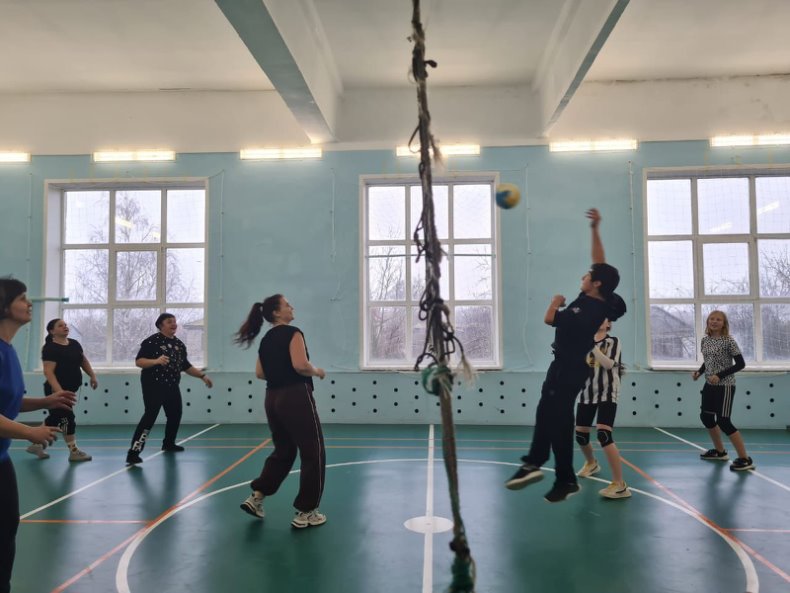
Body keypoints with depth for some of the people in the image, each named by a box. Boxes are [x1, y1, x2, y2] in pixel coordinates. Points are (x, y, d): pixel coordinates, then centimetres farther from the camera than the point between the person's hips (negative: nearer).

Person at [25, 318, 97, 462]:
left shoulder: (74, 344, 8)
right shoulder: (50, 348, -16)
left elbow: (84, 361, 20)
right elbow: (48, 372, -24)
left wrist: (93, 376, 11)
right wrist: (59, 391, -33)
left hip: (70, 389, 8)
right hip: (56, 390, -8)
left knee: (55, 418, 18)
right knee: (68, 418, -4)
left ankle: (37, 445, 34)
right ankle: (74, 451, 5)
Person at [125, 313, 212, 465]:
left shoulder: (179, 344, 11)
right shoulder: (152, 341, -10)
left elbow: (186, 366, 19)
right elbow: (138, 361, -15)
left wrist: (202, 376, 15)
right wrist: (156, 361, -31)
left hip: (172, 386, 8)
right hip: (154, 386, -8)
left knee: (175, 415, 17)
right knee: (150, 416, -16)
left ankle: (168, 443, 40)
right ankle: (133, 453, -16)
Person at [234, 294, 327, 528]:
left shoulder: (266, 339, 12)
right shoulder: (292, 333, -11)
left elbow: (260, 373, 14)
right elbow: (300, 365, -23)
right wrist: (317, 372, -5)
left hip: (273, 399, 8)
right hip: (296, 398, -8)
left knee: (283, 451, 23)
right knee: (313, 454, 4)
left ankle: (256, 496, 17)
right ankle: (305, 513, 9)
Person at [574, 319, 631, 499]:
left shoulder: (612, 341, -2)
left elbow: (609, 364, -18)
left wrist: (592, 346, -22)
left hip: (607, 394, -5)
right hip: (586, 393, 5)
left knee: (604, 435, -21)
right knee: (580, 435, 10)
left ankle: (620, 485, -17)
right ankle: (591, 463, 44)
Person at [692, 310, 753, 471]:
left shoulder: (729, 341, -14)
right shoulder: (705, 340, 6)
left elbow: (740, 364, -14)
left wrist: (720, 376, -20)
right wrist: (699, 372, -1)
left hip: (725, 386, -8)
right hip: (710, 385, 8)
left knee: (723, 422, -9)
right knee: (706, 417, 15)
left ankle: (745, 459, 3)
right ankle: (720, 451, 34)